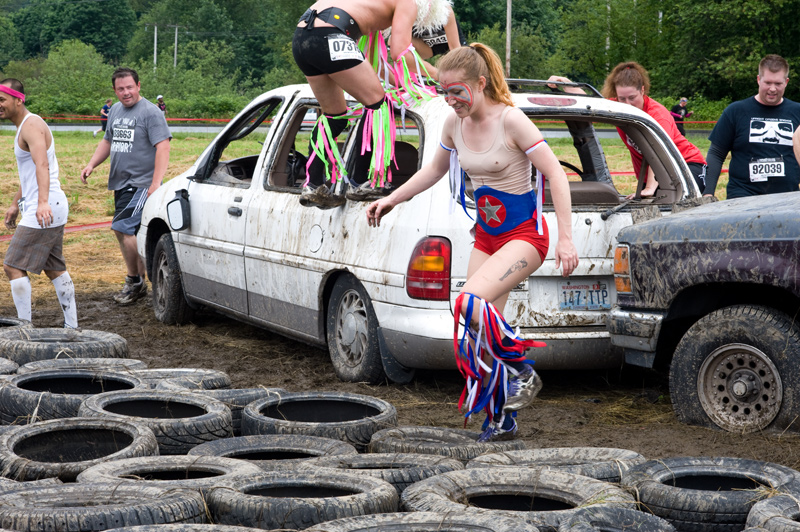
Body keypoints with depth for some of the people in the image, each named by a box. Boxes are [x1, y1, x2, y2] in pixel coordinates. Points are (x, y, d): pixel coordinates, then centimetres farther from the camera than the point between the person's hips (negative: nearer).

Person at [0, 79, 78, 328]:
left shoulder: (32, 125, -15)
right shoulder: (25, 125, 18)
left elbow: (42, 165, -31)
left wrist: (42, 202, -43)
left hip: (44, 209, -11)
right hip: (51, 209, 11)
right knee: (54, 269, 14)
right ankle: (72, 326, 18)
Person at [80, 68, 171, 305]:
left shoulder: (150, 112, -10)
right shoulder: (115, 110, 15)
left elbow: (163, 147, -17)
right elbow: (108, 141, 27)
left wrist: (156, 183, -24)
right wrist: (92, 164, 12)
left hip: (141, 184, -8)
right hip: (120, 183, 8)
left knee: (123, 228, -17)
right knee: (126, 232, 10)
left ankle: (135, 281, -4)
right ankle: (137, 282, 19)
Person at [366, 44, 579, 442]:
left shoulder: (510, 120, -18)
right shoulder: (454, 124, 2)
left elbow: (556, 174, -18)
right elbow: (435, 170, 21)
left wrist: (566, 239, -22)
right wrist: (391, 200, 15)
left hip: (524, 233, -7)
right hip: (486, 236, 7)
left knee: (471, 300, -28)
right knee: (480, 333, 3)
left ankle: (522, 372, -9)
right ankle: (501, 420, 15)